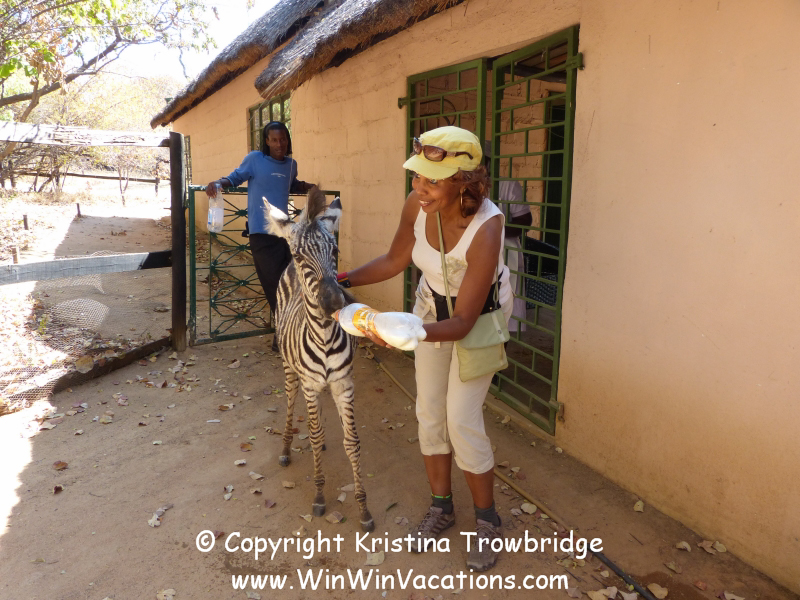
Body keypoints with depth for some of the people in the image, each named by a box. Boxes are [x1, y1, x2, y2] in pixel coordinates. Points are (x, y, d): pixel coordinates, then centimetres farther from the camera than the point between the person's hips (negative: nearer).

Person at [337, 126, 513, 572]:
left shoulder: (485, 228, -36)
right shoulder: (417, 204, -21)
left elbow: (462, 323, -34)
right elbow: (396, 260, -2)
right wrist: (346, 280, -15)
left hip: (479, 315, -5)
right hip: (433, 306, 6)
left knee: (463, 419, -6)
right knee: (429, 412, 9)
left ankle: (487, 521, 18)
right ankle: (441, 506, 30)